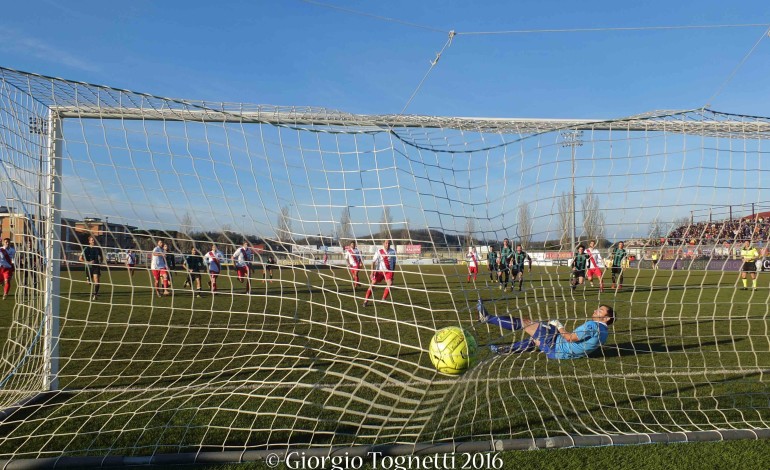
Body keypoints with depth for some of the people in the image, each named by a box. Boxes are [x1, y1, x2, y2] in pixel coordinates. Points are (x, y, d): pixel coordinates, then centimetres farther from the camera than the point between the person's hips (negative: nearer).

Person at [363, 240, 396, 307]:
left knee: (390, 283, -22)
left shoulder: (392, 252, 2)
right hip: (380, 271, -1)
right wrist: (372, 272, -12)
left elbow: (394, 262, 14)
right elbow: (373, 262, -5)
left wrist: (393, 272, 14)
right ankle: (366, 300, 4)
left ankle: (383, 299, -8)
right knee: (373, 284, -6)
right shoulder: (379, 252, -6)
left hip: (389, 271, 1)